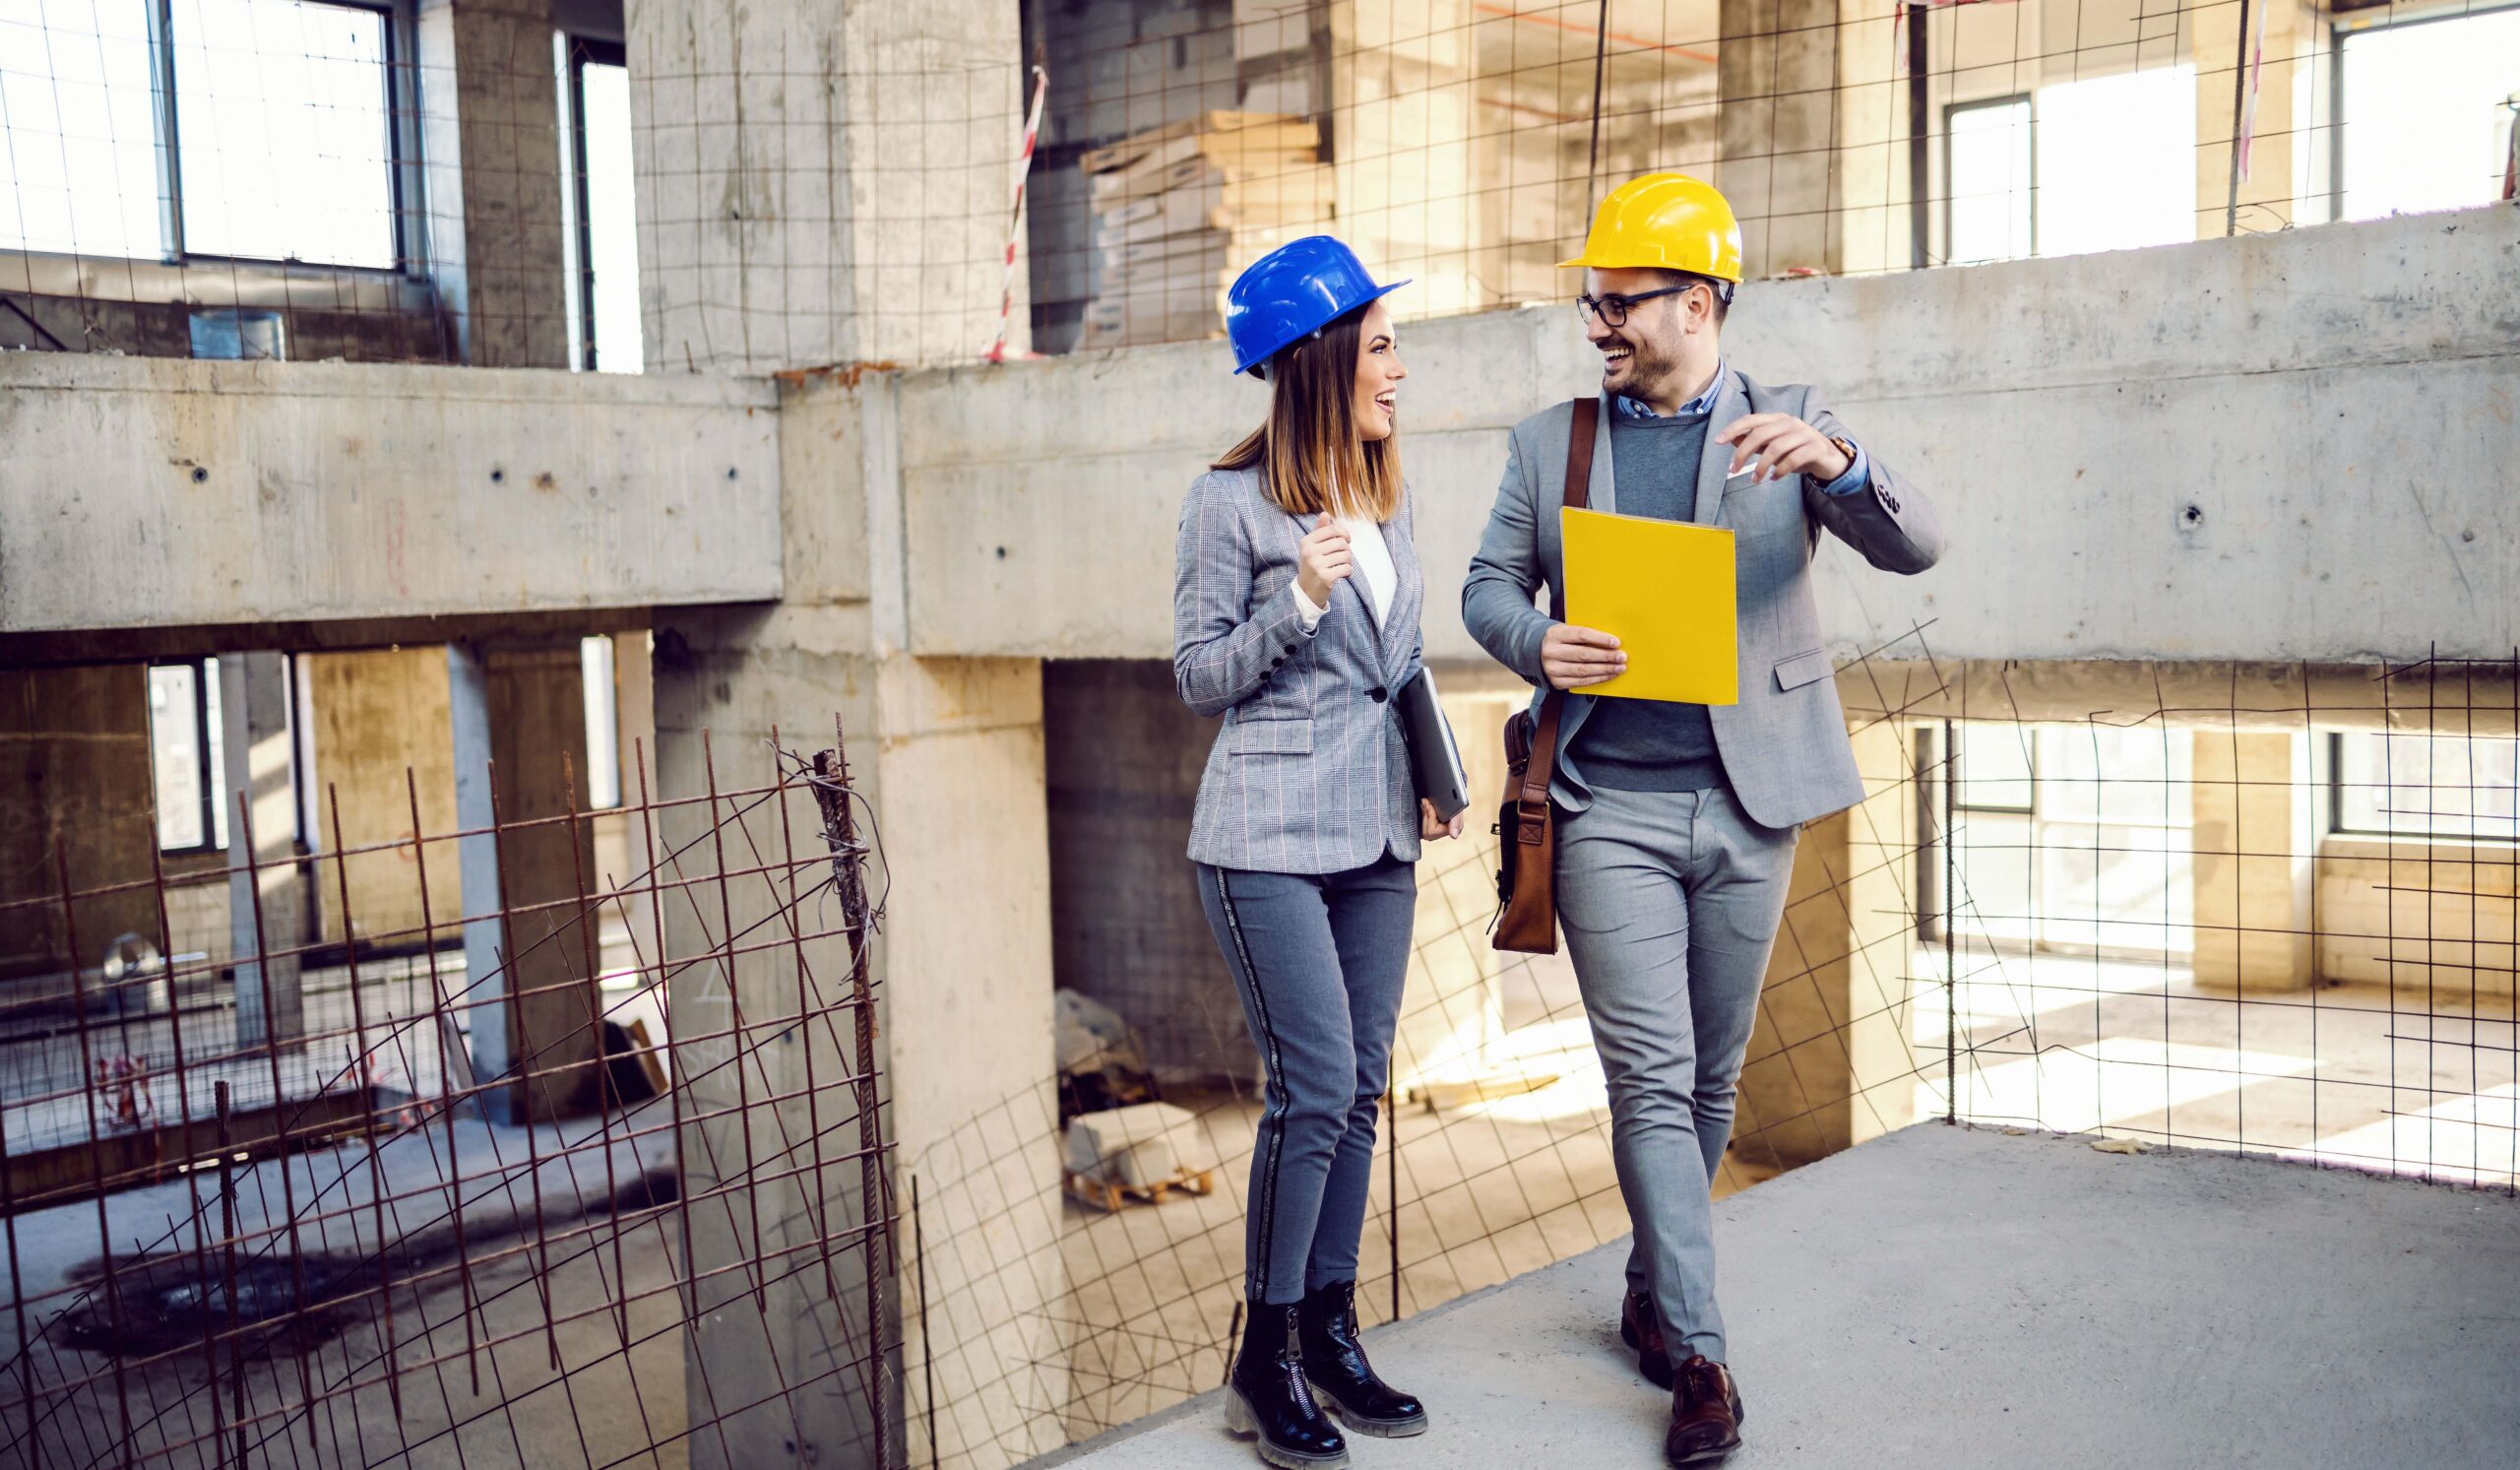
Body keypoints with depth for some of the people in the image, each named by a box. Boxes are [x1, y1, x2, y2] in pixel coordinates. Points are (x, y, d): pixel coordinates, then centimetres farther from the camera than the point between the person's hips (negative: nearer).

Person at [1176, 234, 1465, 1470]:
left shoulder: (1385, 499, 13)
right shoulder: (1232, 501, -7)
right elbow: (1198, 676, -5)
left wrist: (1431, 775, 9)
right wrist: (1299, 601, -19)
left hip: (1376, 836, 7)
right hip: (1269, 836, -7)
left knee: (1359, 1089, 9)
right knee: (1314, 1087, -9)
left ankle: (1330, 1334, 22)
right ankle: (1264, 1359, 7)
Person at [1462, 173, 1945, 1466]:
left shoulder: (1790, 427, 5)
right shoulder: (1550, 440, 9)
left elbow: (1915, 547, -6)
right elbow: (1489, 583, 10)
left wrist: (1838, 463, -27)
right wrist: (1537, 646, -13)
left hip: (1746, 802, 1)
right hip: (1610, 804, 0)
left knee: (1710, 1079, 11)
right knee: (1652, 1078, -5)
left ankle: (1652, 1299, 31)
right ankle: (1700, 1356, 2)